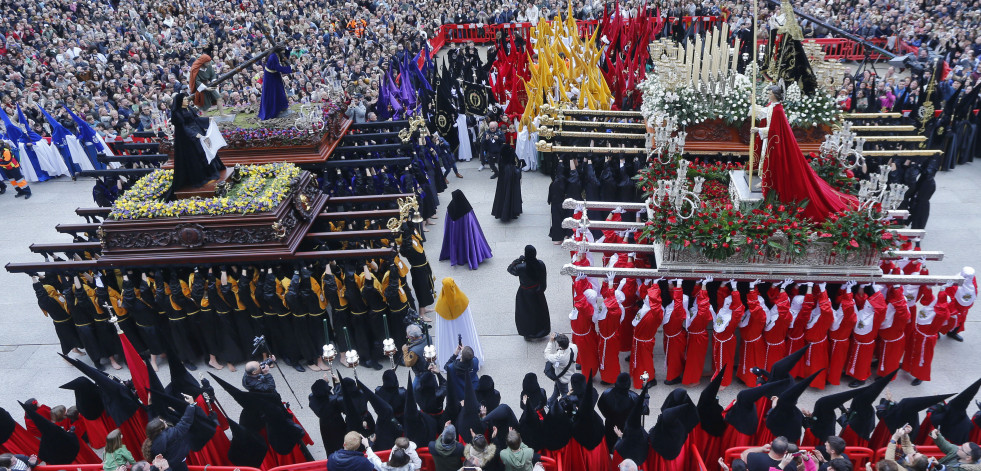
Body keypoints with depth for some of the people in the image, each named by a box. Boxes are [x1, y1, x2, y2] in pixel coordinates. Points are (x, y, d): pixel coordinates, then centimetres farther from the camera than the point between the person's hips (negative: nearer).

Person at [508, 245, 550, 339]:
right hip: (538, 292, 3)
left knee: (525, 313, 19)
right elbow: (544, 279, -7)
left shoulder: (521, 268, -32)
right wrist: (541, 289, 10)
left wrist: (518, 260, -17)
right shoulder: (541, 264, -21)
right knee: (539, 311, 25)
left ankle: (528, 334, 32)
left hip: (525, 294, -3)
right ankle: (541, 332, 42)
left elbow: (510, 269, -11)